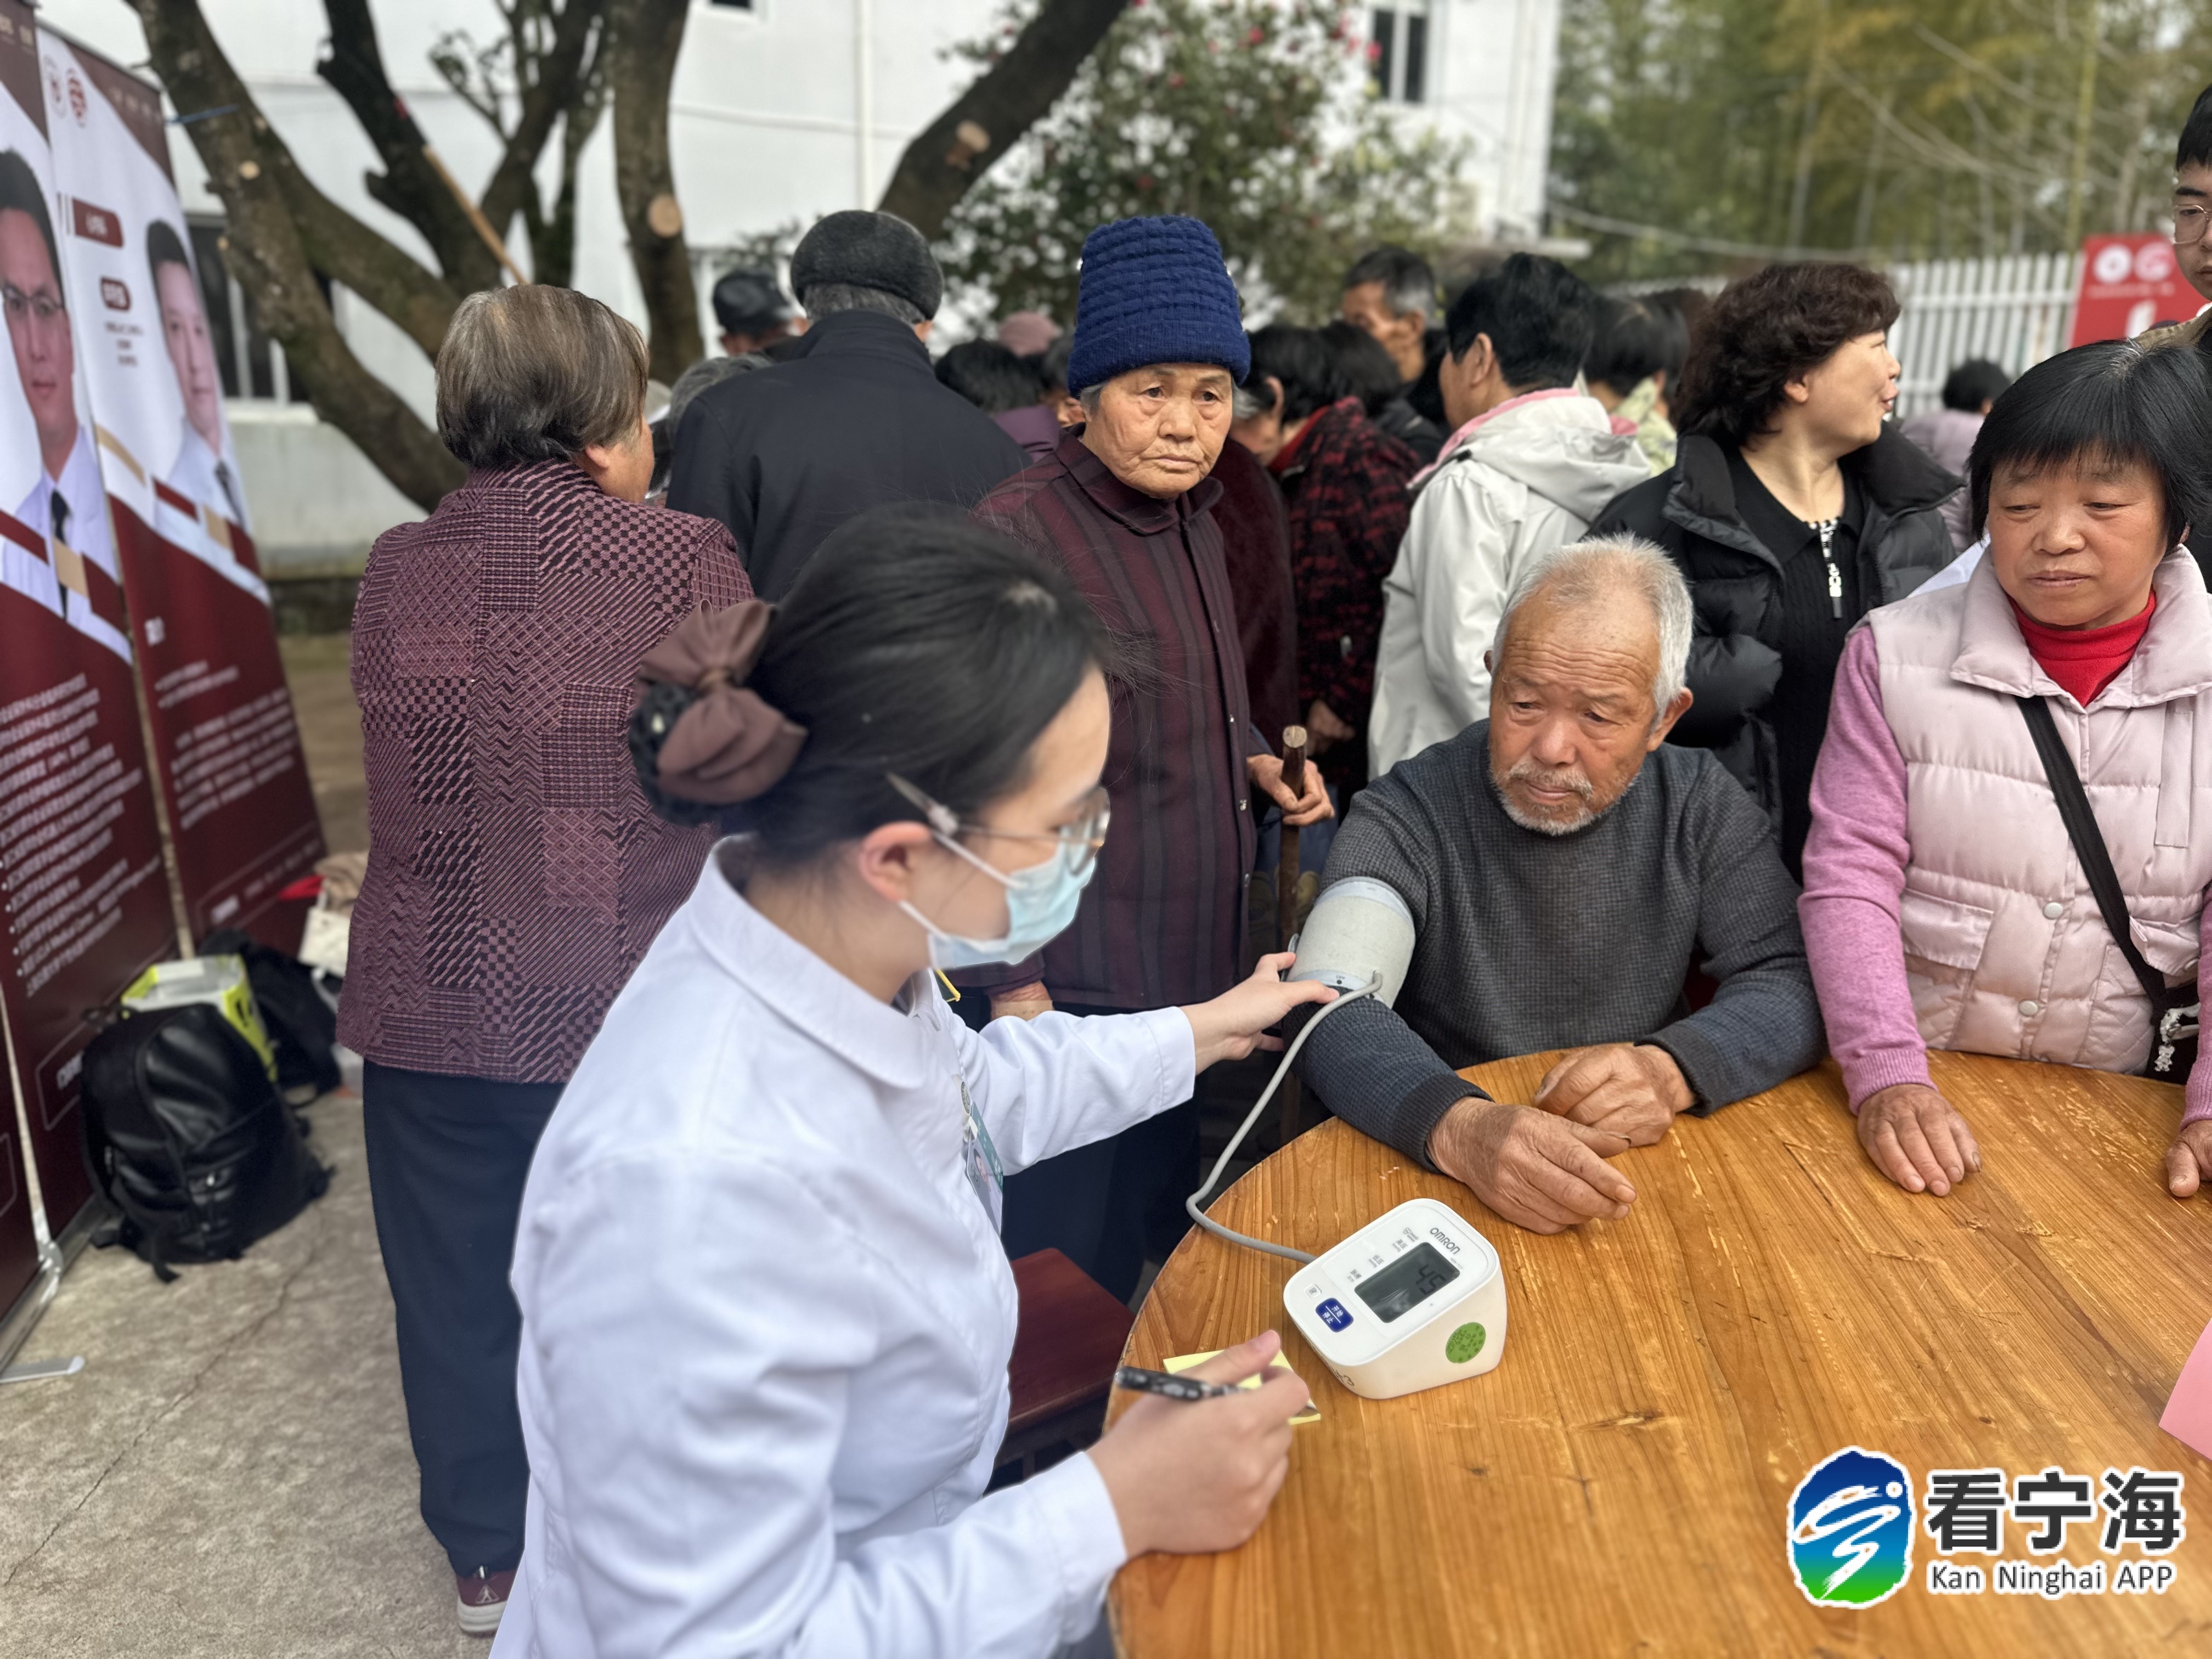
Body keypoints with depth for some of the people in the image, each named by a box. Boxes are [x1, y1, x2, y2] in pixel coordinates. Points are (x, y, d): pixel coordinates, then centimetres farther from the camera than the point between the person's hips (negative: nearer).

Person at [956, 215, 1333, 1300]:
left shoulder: (1193, 525, 10)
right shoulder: (1016, 536, -17)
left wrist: (1256, 762, 5)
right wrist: (1014, 988, -19)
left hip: (1196, 966, 9)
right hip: (1068, 985, -8)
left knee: (1155, 1241, 23)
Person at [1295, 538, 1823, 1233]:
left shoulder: (1702, 805, 0)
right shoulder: (1406, 816, -11)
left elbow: (1793, 983, -4)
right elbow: (1334, 1012, -22)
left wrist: (1671, 1070, -25)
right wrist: (1458, 1128, -41)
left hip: (1650, 1170, 3)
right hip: (1444, 1179, -3)